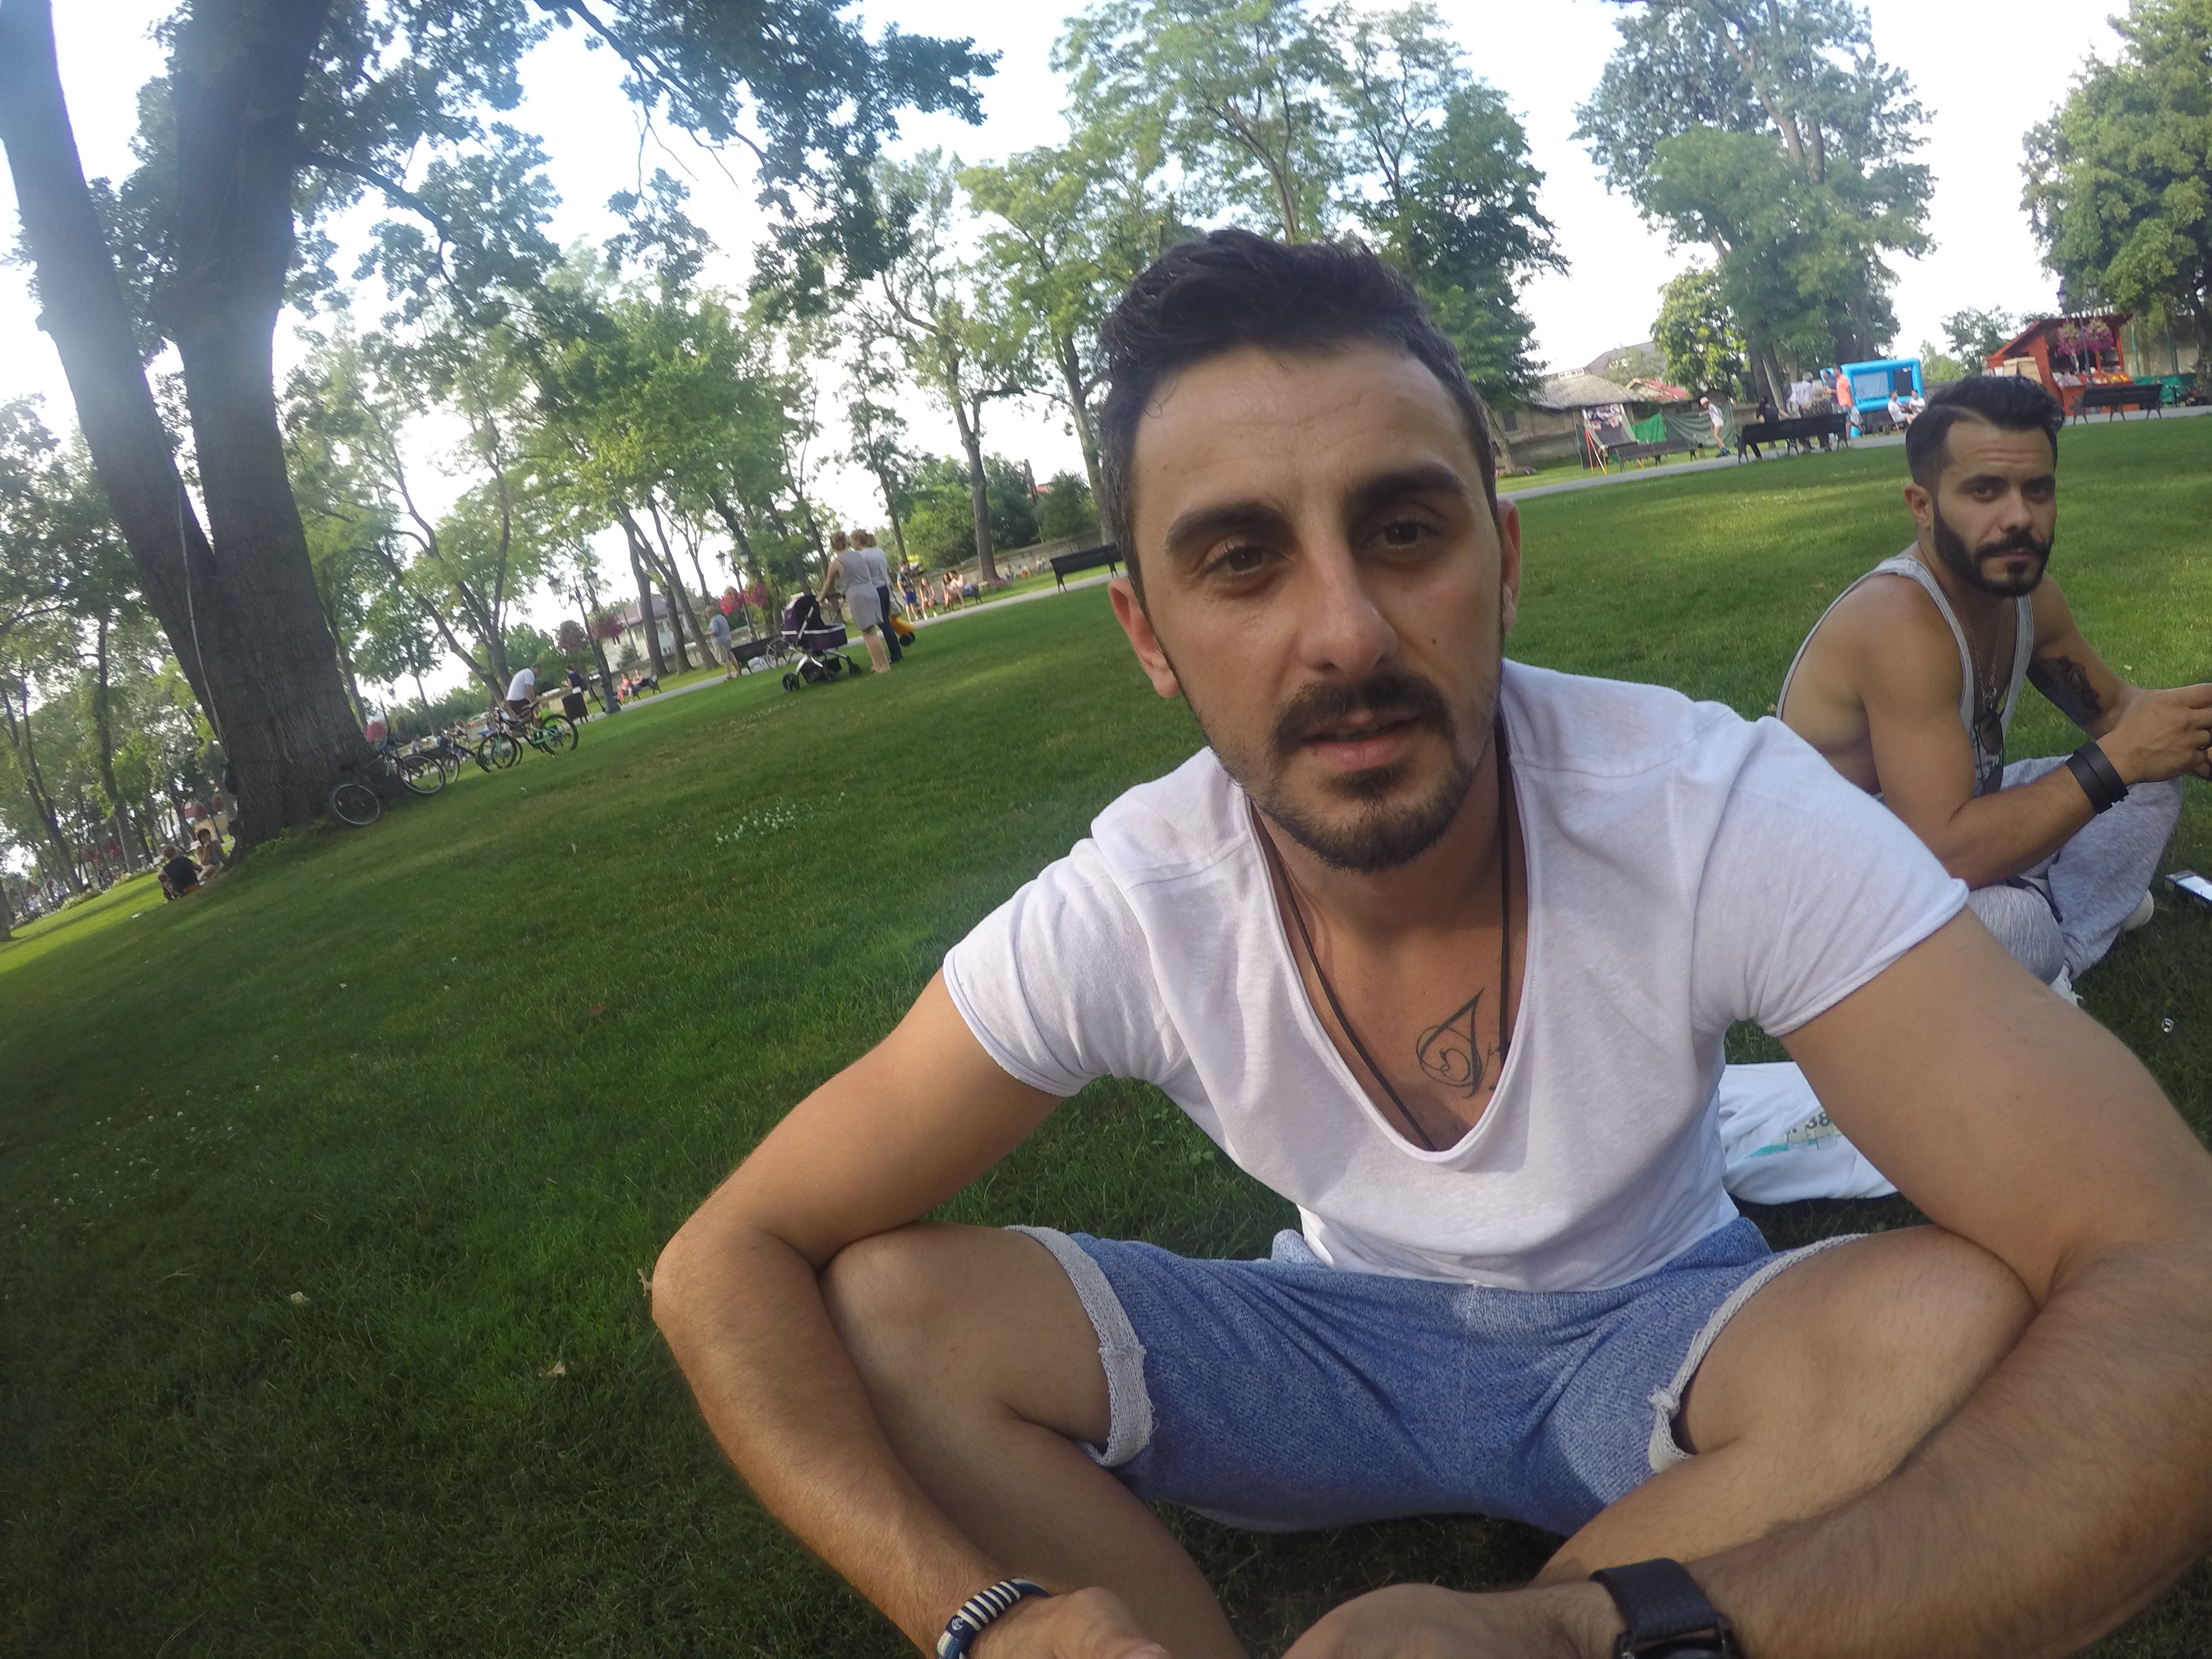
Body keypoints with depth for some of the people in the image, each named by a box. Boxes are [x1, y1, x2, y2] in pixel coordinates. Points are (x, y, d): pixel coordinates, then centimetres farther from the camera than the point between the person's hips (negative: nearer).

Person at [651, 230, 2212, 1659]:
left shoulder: (1725, 812, -28)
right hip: (1346, 1340, 1)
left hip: (1661, 1344, 0)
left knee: (1957, 1328, -33)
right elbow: (728, 1263, -18)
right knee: (887, 1310, -21)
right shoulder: (1118, 915, -23)